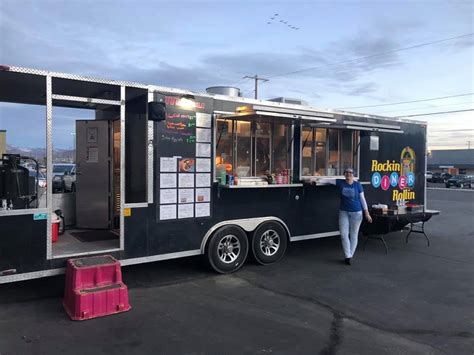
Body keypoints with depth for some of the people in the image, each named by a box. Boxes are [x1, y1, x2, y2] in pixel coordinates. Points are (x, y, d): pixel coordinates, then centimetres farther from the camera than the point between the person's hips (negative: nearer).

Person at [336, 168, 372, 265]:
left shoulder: (357, 185, -6)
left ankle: (350, 256, 20)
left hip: (356, 213, -1)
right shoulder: (340, 183, -3)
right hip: (343, 212, 2)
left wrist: (367, 213, -3)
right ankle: (348, 256, 8)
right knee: (343, 234, -3)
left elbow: (362, 199, -2)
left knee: (354, 235, 7)